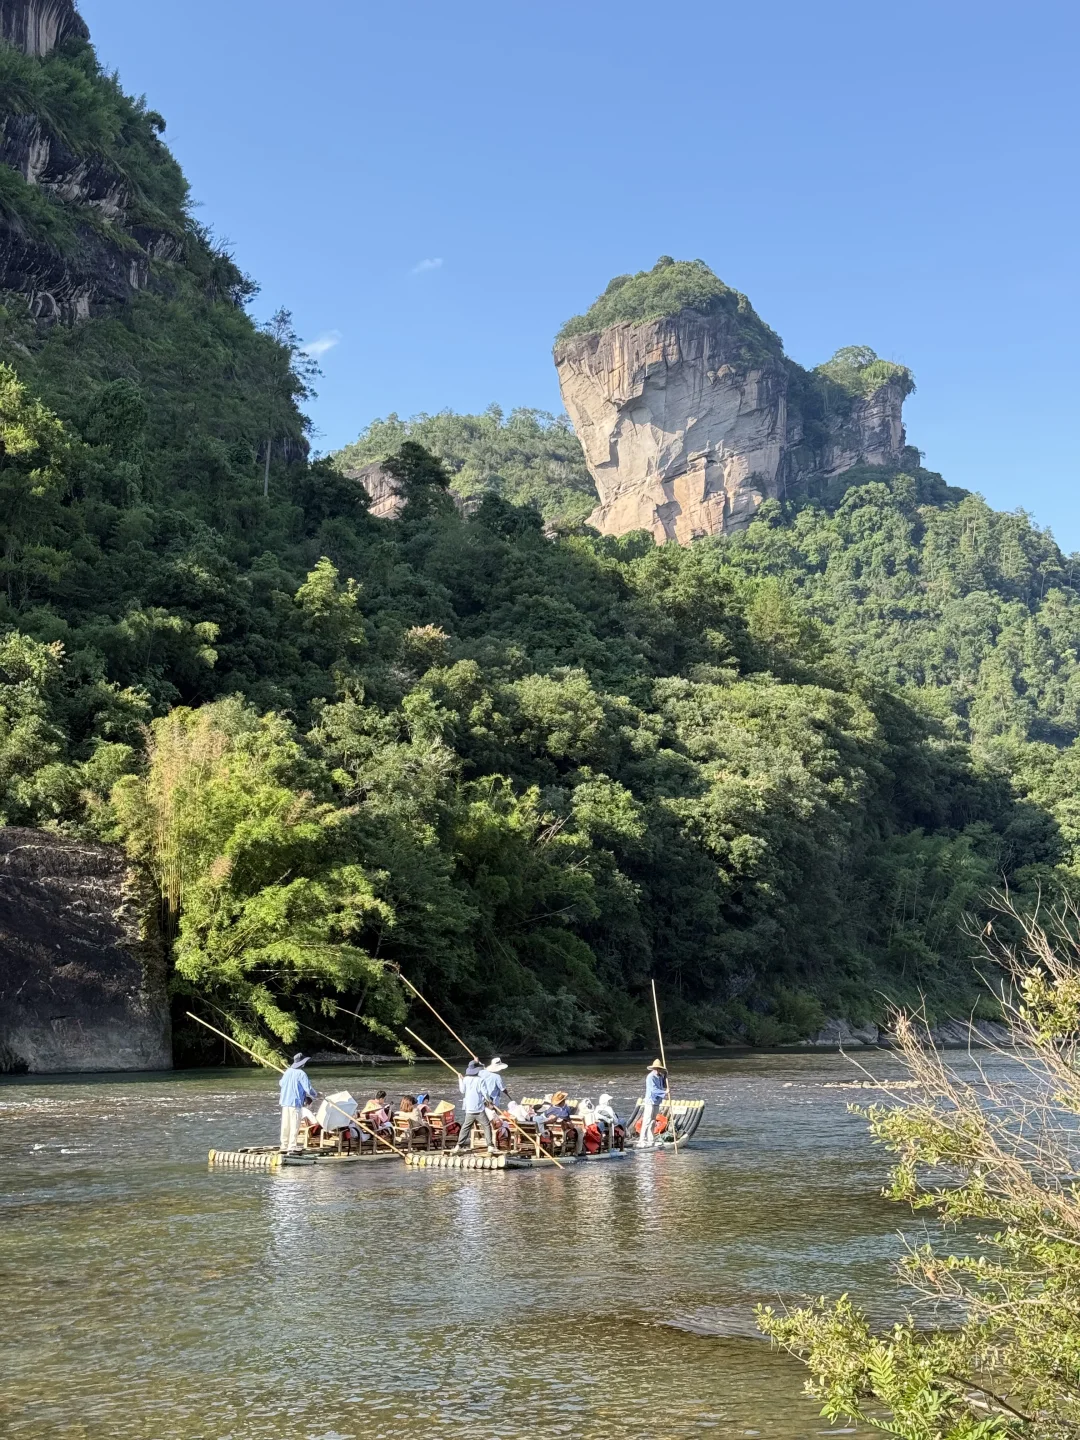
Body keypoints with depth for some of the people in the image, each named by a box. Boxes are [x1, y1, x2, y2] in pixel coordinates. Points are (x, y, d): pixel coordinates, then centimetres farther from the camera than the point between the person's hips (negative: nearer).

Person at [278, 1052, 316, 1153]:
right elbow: (308, 1088, -14)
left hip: (285, 1102, 7)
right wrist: (313, 1095, 5)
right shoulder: (301, 1074, -13)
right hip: (296, 1103, -7)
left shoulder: (288, 1072, 7)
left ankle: (283, 1145, 18)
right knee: (294, 1126, -2)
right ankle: (291, 1147, -3)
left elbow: (281, 1083, 21)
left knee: (285, 1125, 13)